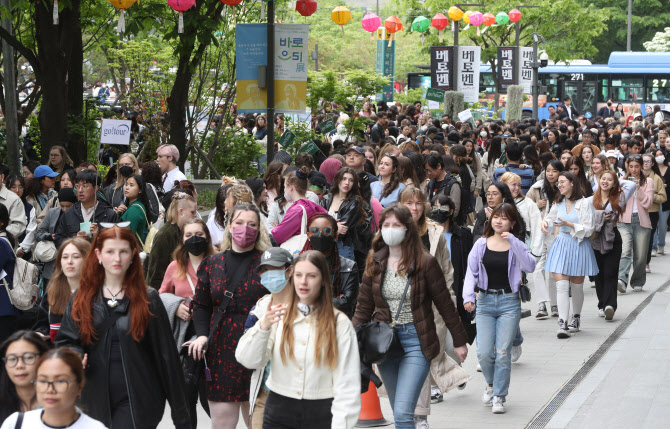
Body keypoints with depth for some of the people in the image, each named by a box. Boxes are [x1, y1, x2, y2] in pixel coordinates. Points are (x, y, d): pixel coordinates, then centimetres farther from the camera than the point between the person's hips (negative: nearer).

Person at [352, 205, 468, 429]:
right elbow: (363, 307, 6)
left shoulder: (424, 262, -8)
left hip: (416, 342, -5)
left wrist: (459, 341, 4)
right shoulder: (375, 263, 3)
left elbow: (445, 304, -2)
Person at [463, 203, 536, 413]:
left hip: (509, 302, -1)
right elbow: (471, 272, 4)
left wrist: (513, 242, -22)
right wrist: (468, 296, -11)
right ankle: (491, 383, 25)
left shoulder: (516, 246, 1)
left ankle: (499, 396, 8)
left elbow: (530, 266, -17)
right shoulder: (481, 244, 6)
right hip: (485, 301, 1)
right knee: (484, 353, -5)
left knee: (503, 352, -5)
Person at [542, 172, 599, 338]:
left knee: (577, 286, 10)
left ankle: (576, 318, 31)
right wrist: (545, 222, 2)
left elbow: (588, 229, -11)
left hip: (578, 246, -3)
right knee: (561, 285, -10)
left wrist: (569, 224, -22)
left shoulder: (584, 203, -8)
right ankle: (562, 324, -15)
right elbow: (551, 217, 25)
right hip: (561, 243, 3)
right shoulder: (558, 203, 7)